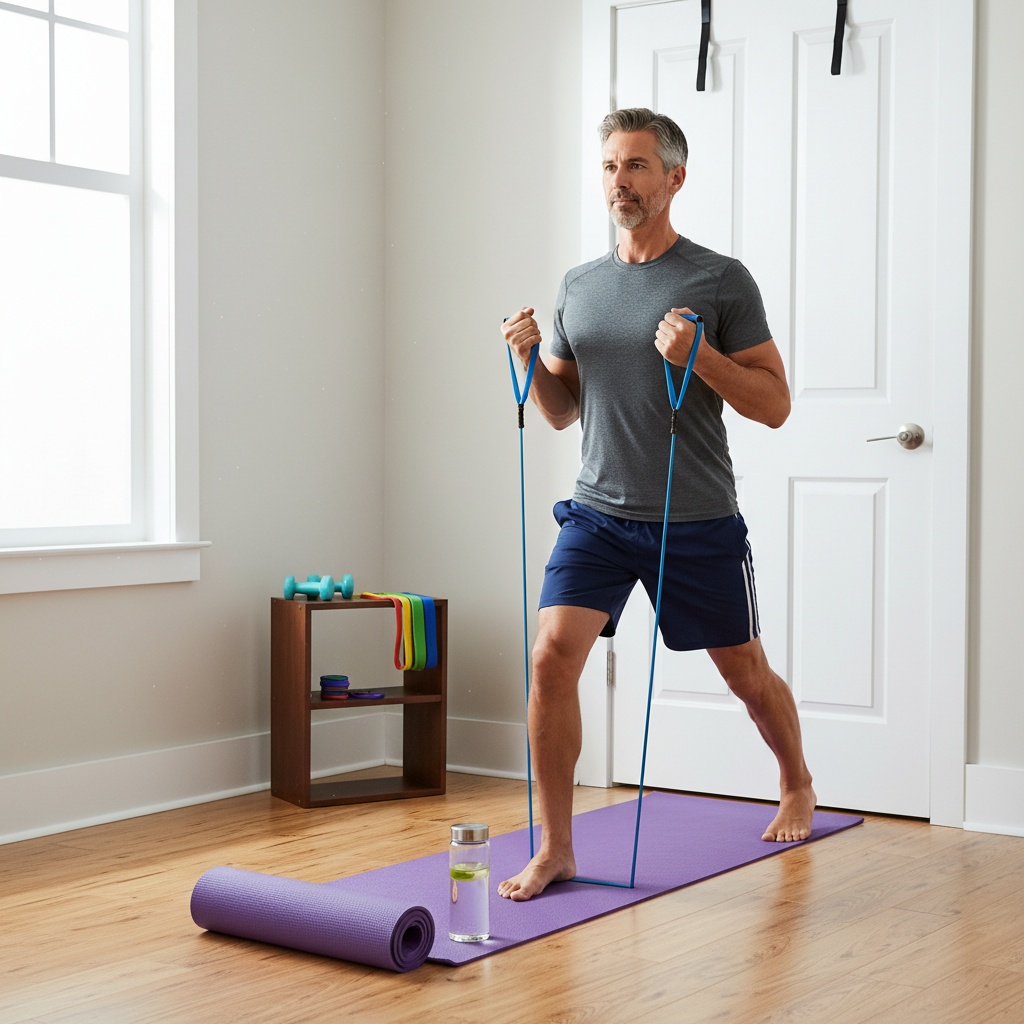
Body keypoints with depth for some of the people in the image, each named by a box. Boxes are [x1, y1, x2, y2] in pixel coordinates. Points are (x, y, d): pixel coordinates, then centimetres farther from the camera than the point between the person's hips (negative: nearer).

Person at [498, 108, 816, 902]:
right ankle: (556, 849, -4)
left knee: (745, 674, 13)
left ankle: (797, 786, 44)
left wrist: (699, 357, -23)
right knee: (553, 656, -15)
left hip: (697, 521, -3)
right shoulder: (578, 287, 9)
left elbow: (774, 404, -8)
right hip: (598, 514, 3)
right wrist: (532, 359, -4)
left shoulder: (720, 281, -6)